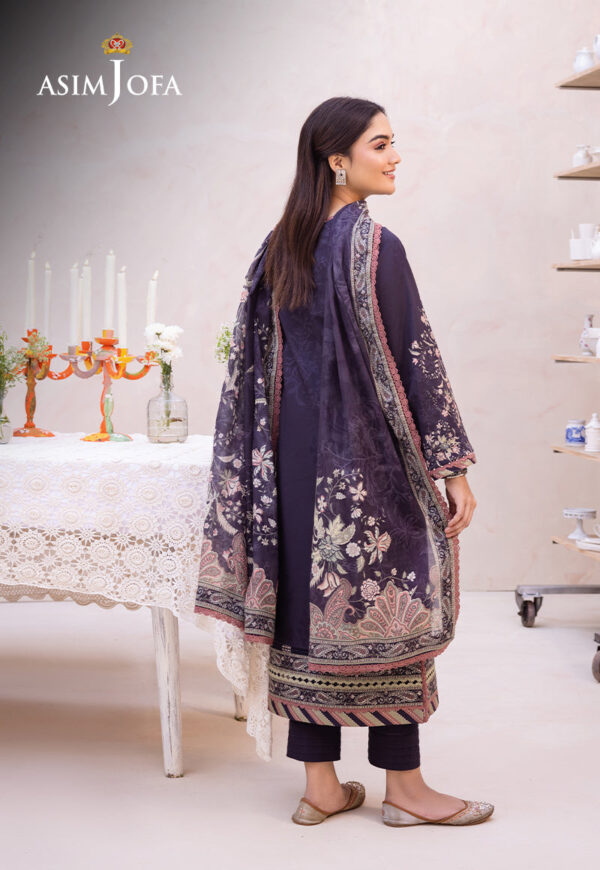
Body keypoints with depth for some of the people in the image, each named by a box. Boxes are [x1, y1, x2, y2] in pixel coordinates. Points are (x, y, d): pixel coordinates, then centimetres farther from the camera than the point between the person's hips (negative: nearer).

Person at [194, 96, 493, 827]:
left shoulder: (279, 247, 7)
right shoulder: (373, 245, -14)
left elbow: (254, 363, 10)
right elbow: (415, 360, -14)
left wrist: (285, 449, 18)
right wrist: (454, 468, -10)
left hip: (298, 459, 7)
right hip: (368, 458, -7)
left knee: (311, 604, 10)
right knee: (386, 604, 4)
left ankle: (320, 786, 19)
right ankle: (404, 787, 16)